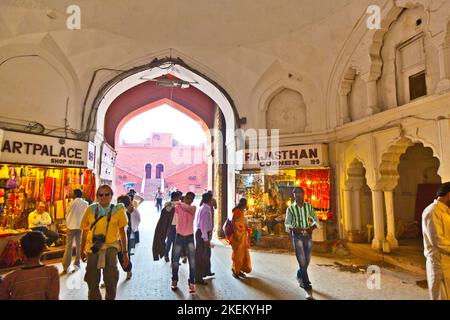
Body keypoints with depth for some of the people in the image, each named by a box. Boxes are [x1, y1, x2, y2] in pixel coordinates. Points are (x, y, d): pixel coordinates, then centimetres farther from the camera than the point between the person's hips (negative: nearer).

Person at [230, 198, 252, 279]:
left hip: (243, 235, 9)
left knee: (244, 253, 13)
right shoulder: (236, 212, -14)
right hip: (238, 235, -9)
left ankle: (239, 270, 23)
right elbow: (234, 224, -19)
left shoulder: (242, 212, 12)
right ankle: (235, 271, 12)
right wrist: (236, 235, -22)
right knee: (237, 254, -1)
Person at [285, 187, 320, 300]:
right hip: (297, 236, -3)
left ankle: (299, 276, 43)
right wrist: (294, 229, -23)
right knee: (302, 261, -7)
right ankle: (308, 288, 1)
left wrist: (311, 228, -17)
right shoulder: (290, 208, -2)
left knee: (307, 260, 13)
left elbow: (316, 220, 3)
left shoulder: (309, 207, 4)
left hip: (308, 235, 3)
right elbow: (287, 224, -3)